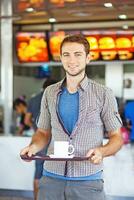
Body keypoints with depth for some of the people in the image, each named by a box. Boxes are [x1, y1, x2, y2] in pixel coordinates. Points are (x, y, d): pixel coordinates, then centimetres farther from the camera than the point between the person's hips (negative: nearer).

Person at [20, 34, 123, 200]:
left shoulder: (104, 94, -3)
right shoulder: (50, 93, 7)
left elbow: (116, 137, 1)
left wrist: (102, 151, -19)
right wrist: (34, 146, -6)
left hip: (88, 181, -2)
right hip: (52, 177, 3)